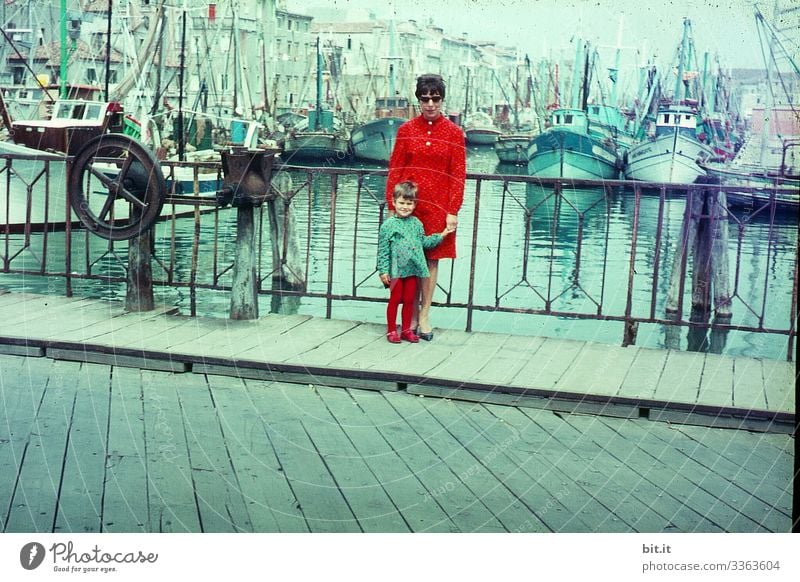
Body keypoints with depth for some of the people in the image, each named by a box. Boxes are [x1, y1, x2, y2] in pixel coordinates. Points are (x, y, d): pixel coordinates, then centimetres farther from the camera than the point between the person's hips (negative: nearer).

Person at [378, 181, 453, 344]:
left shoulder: (416, 223, 8)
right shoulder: (388, 225, -6)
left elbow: (423, 242, 17)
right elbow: (383, 250, -7)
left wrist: (441, 236, 12)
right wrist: (383, 271, -10)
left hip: (413, 269, 5)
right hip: (396, 269, -4)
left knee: (409, 300, 11)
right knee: (395, 299, 3)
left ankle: (406, 329, 22)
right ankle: (391, 330, 12)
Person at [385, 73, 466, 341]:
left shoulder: (454, 133, 1)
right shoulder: (406, 130, 4)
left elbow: (458, 175, 0)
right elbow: (395, 170, 5)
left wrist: (453, 211, -6)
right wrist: (392, 206, -1)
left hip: (438, 207, -1)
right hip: (408, 204, 1)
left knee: (432, 259, 4)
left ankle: (424, 316, 12)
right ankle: (412, 314, 14)